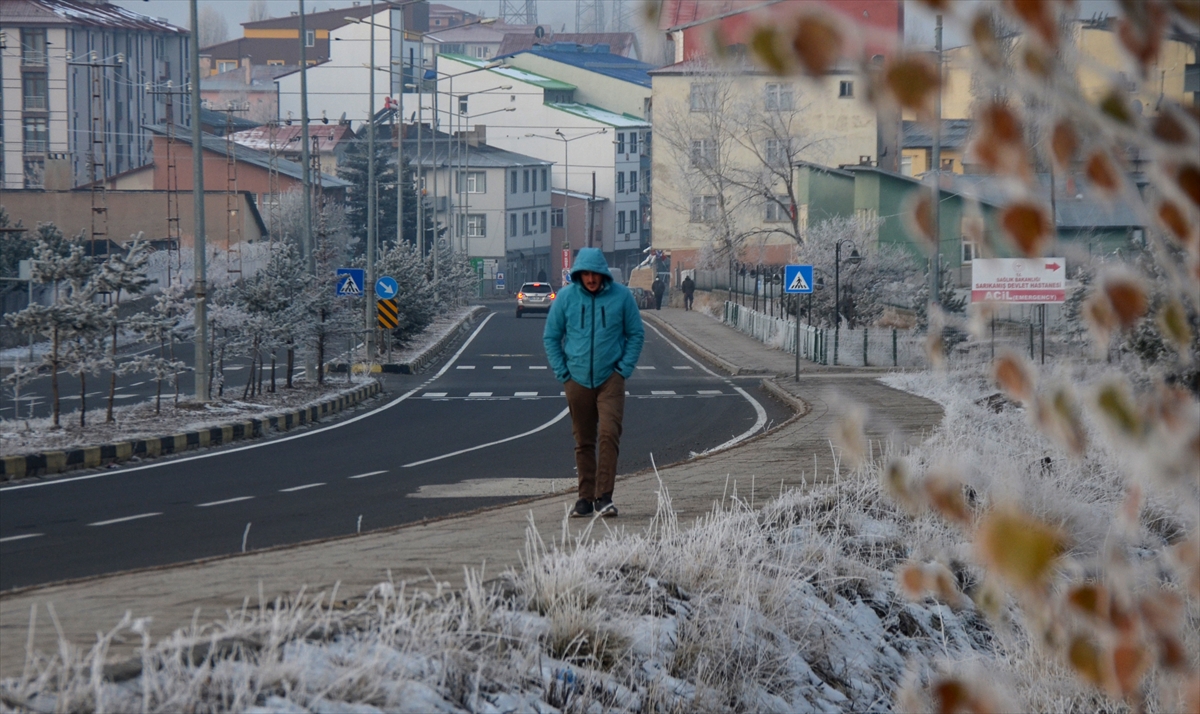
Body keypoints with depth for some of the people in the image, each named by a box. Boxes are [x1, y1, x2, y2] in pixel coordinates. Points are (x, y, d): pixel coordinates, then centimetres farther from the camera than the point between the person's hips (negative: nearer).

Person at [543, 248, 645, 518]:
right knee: (583, 441, 8)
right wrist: (562, 373, 1)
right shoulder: (566, 297, 0)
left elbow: (636, 334, 6)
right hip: (577, 379, 2)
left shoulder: (621, 296, -3)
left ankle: (604, 497, -14)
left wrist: (624, 370, -3)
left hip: (610, 378, -2)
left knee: (609, 434, -14)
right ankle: (585, 497, 15)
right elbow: (551, 336, 9)